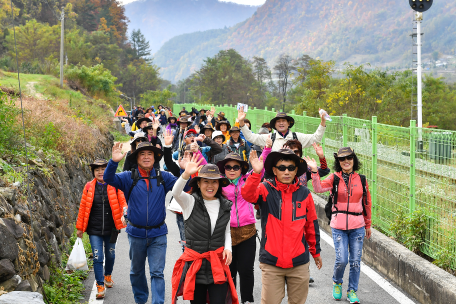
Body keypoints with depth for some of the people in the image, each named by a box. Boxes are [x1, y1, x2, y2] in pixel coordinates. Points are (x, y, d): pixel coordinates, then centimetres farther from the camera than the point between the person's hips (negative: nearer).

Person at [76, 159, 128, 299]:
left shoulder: (115, 186, -3)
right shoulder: (89, 187, 0)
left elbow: (123, 201, -4)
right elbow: (83, 207, 6)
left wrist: (125, 214, -25)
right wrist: (80, 227, 9)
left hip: (111, 229, 1)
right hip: (94, 230, 0)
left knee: (110, 255, 15)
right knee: (97, 257, -6)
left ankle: (108, 276, 43)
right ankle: (100, 286, 4)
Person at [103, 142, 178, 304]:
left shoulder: (163, 177, -1)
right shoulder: (129, 178, -3)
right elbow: (109, 179, -15)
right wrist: (114, 162, -34)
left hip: (158, 234, -1)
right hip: (136, 233, 1)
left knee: (157, 273, -3)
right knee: (137, 271, 17)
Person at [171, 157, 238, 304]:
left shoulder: (225, 206, 7)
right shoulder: (190, 202, -4)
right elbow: (176, 193, -25)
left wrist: (228, 248, -1)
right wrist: (186, 174, -42)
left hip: (218, 264, 2)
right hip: (194, 264, -2)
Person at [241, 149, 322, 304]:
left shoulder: (304, 193, 3)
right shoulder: (266, 190, -2)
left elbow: (312, 225, 12)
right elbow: (248, 195, -24)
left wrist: (316, 252, 18)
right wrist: (256, 173, -38)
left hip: (299, 262, 2)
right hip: (271, 262, -2)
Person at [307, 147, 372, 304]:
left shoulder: (361, 179, 6)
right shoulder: (334, 178, 0)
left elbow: (367, 203, 14)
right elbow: (319, 188, -17)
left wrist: (368, 225, 17)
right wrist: (314, 171, -31)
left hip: (357, 226, 2)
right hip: (338, 226, -2)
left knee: (355, 261, 4)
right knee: (342, 260, -7)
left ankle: (352, 291, 21)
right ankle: (337, 282, 23)